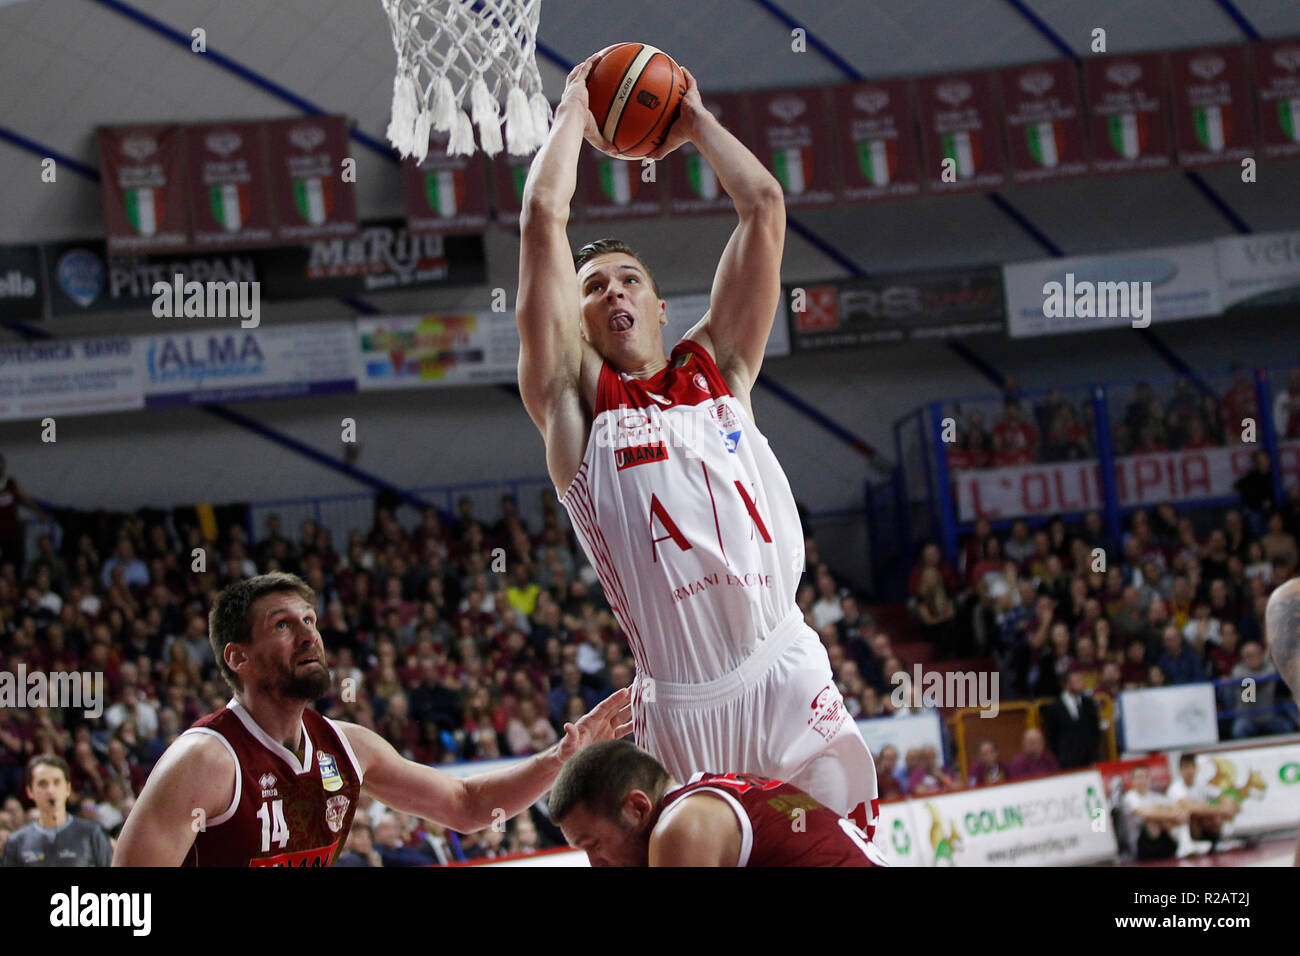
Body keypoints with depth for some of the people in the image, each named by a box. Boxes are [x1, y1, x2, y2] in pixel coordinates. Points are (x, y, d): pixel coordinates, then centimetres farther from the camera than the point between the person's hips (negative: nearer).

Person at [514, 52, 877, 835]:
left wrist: (695, 122, 26)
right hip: (681, 705, -2)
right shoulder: (572, 398, 10)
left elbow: (765, 206, 16)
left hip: (791, 677, 2)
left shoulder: (718, 369, 19)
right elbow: (545, 218, 5)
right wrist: (575, 109, 17)